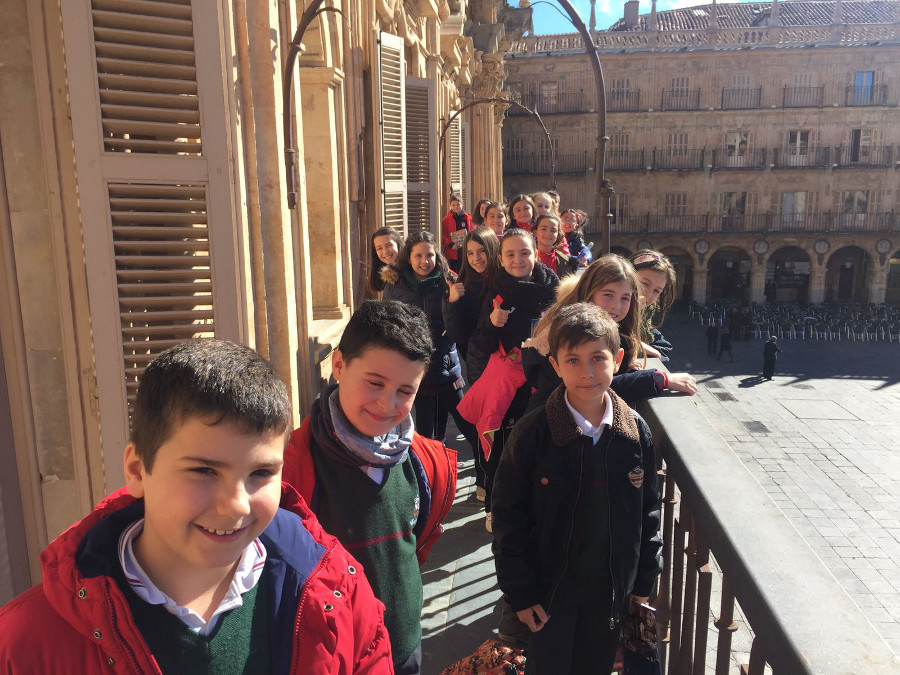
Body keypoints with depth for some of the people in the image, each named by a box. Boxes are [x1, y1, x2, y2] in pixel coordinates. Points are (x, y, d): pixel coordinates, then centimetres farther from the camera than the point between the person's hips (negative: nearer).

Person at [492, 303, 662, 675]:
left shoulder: (636, 432, -7)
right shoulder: (534, 432, -17)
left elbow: (648, 510, 3)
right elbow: (508, 514, -11)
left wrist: (645, 581, 5)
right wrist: (519, 591, -10)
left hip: (610, 588, 3)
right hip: (550, 587, -2)